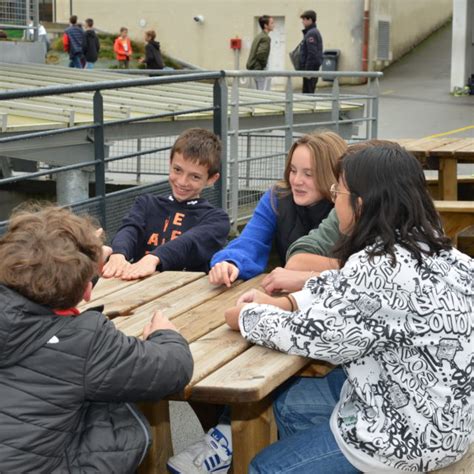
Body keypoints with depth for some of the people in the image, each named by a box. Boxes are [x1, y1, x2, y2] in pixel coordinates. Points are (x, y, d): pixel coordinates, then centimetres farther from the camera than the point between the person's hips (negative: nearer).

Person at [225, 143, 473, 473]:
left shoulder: (378, 271, -30)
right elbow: (341, 289, 12)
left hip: (408, 435, -9)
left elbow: (307, 335, -21)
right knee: (289, 404, 23)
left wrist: (247, 317, -3)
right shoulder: (425, 244, -1)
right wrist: (281, 304, 2)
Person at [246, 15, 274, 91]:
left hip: (253, 68, 10)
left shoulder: (259, 36, 14)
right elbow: (261, 53, -27)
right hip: (260, 69, -10)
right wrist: (264, 65, -14)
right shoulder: (265, 38, -16)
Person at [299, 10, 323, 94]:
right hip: (312, 69, 10)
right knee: (306, 93, 12)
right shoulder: (313, 32, 17)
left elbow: (312, 54, -20)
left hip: (311, 68, -10)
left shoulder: (311, 33, -14)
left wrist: (307, 70, -20)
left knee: (308, 93, -7)